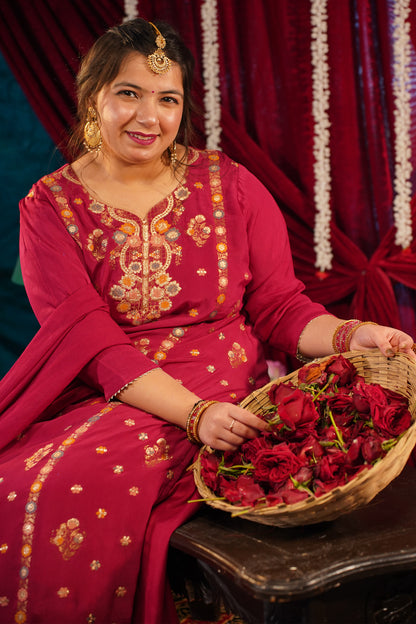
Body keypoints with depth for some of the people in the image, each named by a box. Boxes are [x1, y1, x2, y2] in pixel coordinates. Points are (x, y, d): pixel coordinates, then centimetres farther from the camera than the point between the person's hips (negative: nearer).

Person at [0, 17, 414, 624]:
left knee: (94, 484, -28)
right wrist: (193, 412, -22)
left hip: (222, 393, -1)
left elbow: (279, 306, 7)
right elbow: (92, 343, -9)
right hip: (98, 396, 2)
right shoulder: (51, 207, 2)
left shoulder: (231, 186, 5)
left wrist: (350, 335, -15)